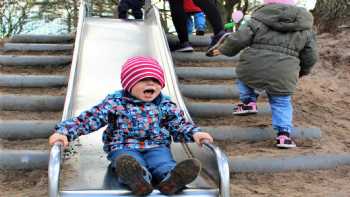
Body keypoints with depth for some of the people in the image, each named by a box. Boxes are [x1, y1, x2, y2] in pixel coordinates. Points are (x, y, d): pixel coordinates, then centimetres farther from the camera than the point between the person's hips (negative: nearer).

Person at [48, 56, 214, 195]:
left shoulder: (165, 105, 11)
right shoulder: (115, 102, 3)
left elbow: (179, 125, 15)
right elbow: (89, 118, -1)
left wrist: (194, 133, -7)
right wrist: (64, 131, -13)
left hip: (156, 146, 2)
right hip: (123, 148, -2)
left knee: (164, 163, -33)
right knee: (127, 162, -38)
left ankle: (171, 177, -65)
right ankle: (138, 177, -70)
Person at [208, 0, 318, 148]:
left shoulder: (259, 19, 2)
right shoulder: (306, 28, 10)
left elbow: (239, 39, -3)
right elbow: (311, 56, 15)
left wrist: (223, 50, 14)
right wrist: (303, 71, 34)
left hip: (253, 68, -1)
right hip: (283, 76, 1)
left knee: (243, 76, 30)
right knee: (282, 103, 19)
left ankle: (248, 102, 18)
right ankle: (284, 134, 9)